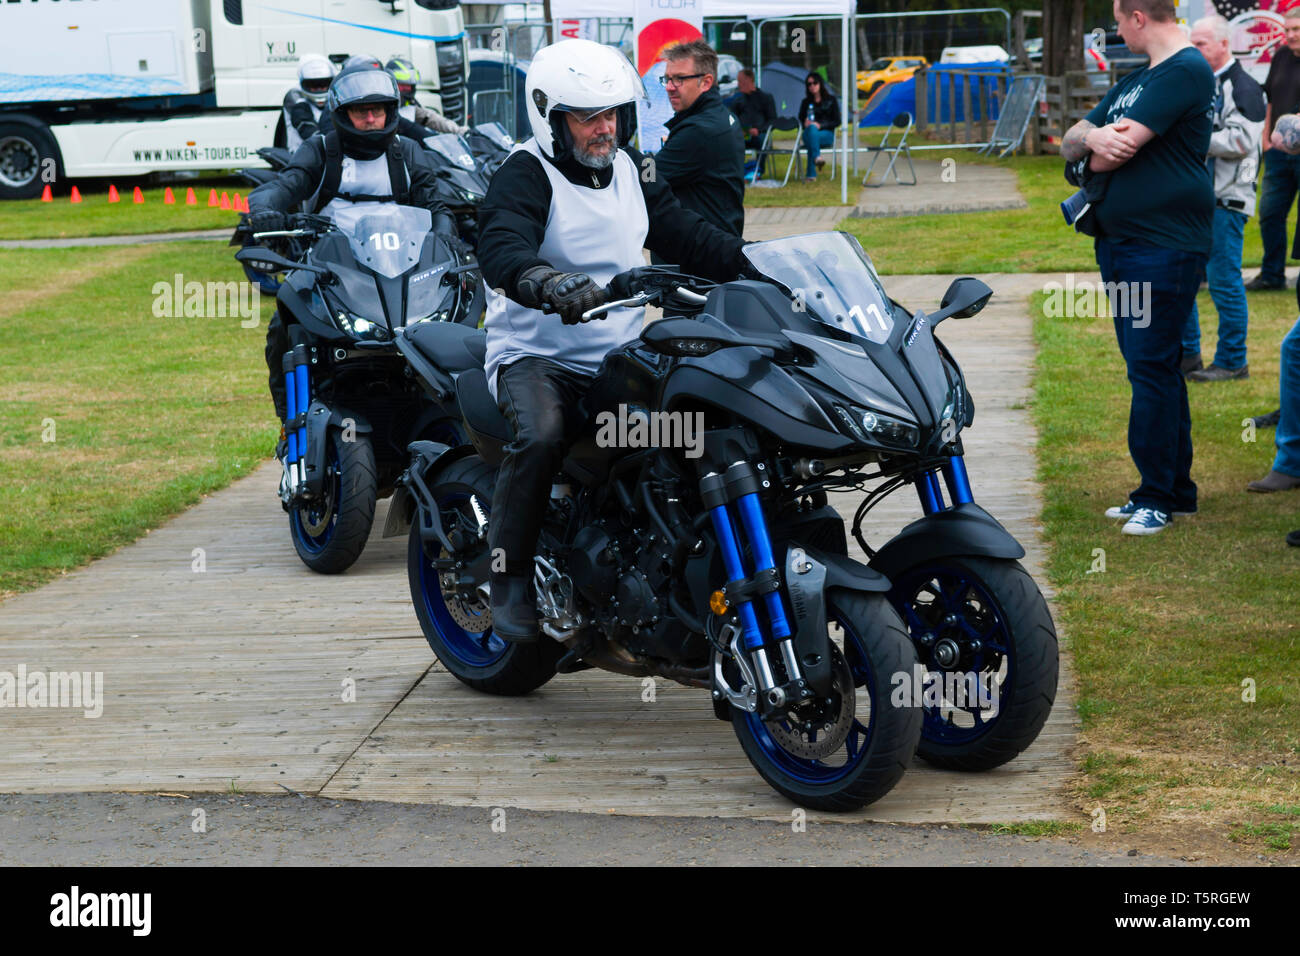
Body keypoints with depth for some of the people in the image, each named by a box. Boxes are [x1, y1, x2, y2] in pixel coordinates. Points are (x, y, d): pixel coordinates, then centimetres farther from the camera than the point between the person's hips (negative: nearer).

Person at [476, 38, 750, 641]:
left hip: (621, 356, 6)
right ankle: (509, 579, -20)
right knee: (542, 434, -35)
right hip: (537, 358, -6)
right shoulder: (525, 175, -10)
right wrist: (549, 283, -51)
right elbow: (500, 248, -30)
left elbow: (685, 236, 18)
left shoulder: (630, 170, 13)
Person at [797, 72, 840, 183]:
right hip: (809, 133, 2)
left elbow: (836, 122, 3)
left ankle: (811, 175, -50)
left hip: (826, 134, -2)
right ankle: (817, 157, -58)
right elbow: (800, 120, 16)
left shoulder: (831, 99, 9)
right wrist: (805, 124, -10)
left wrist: (820, 125, -12)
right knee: (811, 128, -38)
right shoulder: (806, 102, 16)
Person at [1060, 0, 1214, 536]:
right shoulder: (1134, 82, 19)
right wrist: (1092, 137, -9)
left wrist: (1096, 150, 4)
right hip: (1120, 245, 10)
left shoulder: (1186, 70, -12)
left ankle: (1159, 496, -1)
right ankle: (1174, 490, 20)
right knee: (1152, 369, 12)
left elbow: (1117, 152, -20)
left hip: (1164, 247, -9)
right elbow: (1070, 145, 15)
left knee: (1152, 369, -8)